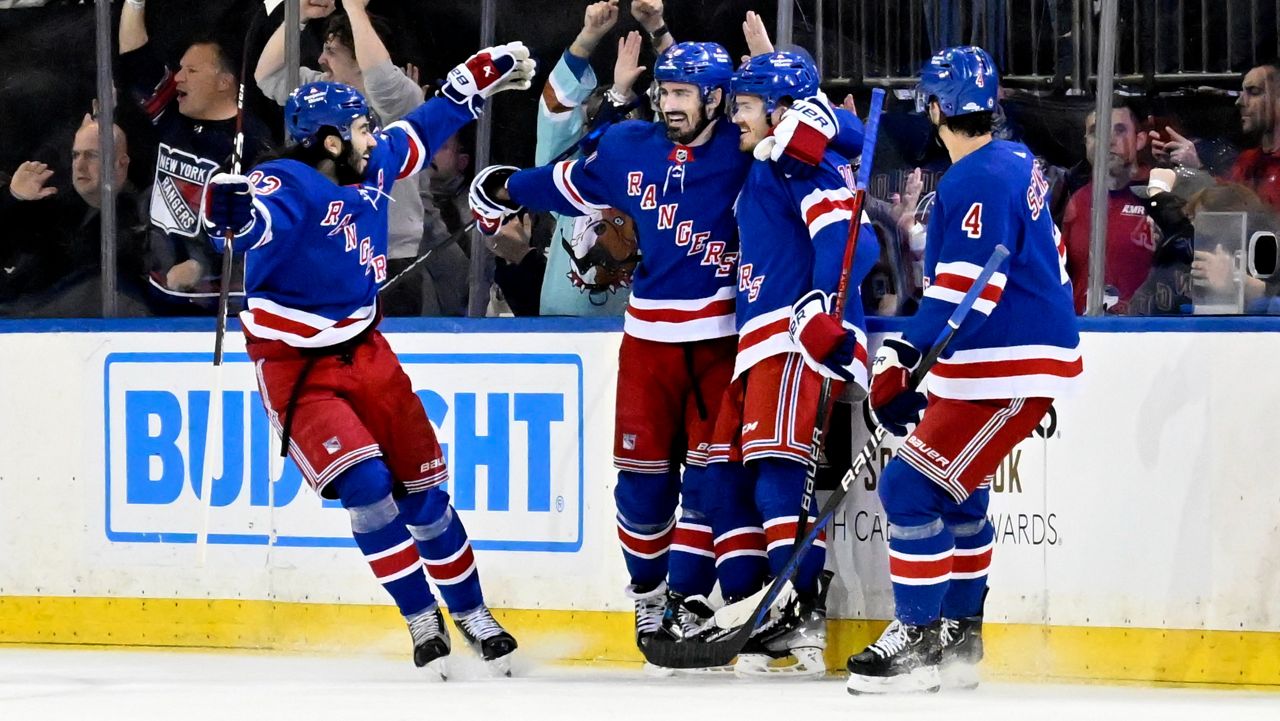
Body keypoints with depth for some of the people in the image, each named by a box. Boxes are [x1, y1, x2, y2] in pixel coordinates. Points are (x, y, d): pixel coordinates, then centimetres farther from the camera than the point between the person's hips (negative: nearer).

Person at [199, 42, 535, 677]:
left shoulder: (374, 166, 1)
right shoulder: (290, 186, -23)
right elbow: (259, 220, -43)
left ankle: (470, 612, 25)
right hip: (295, 368, -7)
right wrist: (232, 210, -66)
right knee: (365, 483, -20)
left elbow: (427, 126, 18)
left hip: (365, 353, 7)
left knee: (423, 486, 9)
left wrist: (484, 74, 25)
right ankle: (422, 621, -8)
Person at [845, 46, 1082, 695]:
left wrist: (904, 355, -29)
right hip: (1038, 347, 11)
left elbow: (968, 288, -26)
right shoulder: (1016, 162, 12)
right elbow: (1043, 259, 23)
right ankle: (959, 635, 25)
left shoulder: (974, 183, -19)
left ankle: (918, 640, -8)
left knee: (913, 488, -11)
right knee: (958, 488, 20)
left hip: (1007, 372, -11)